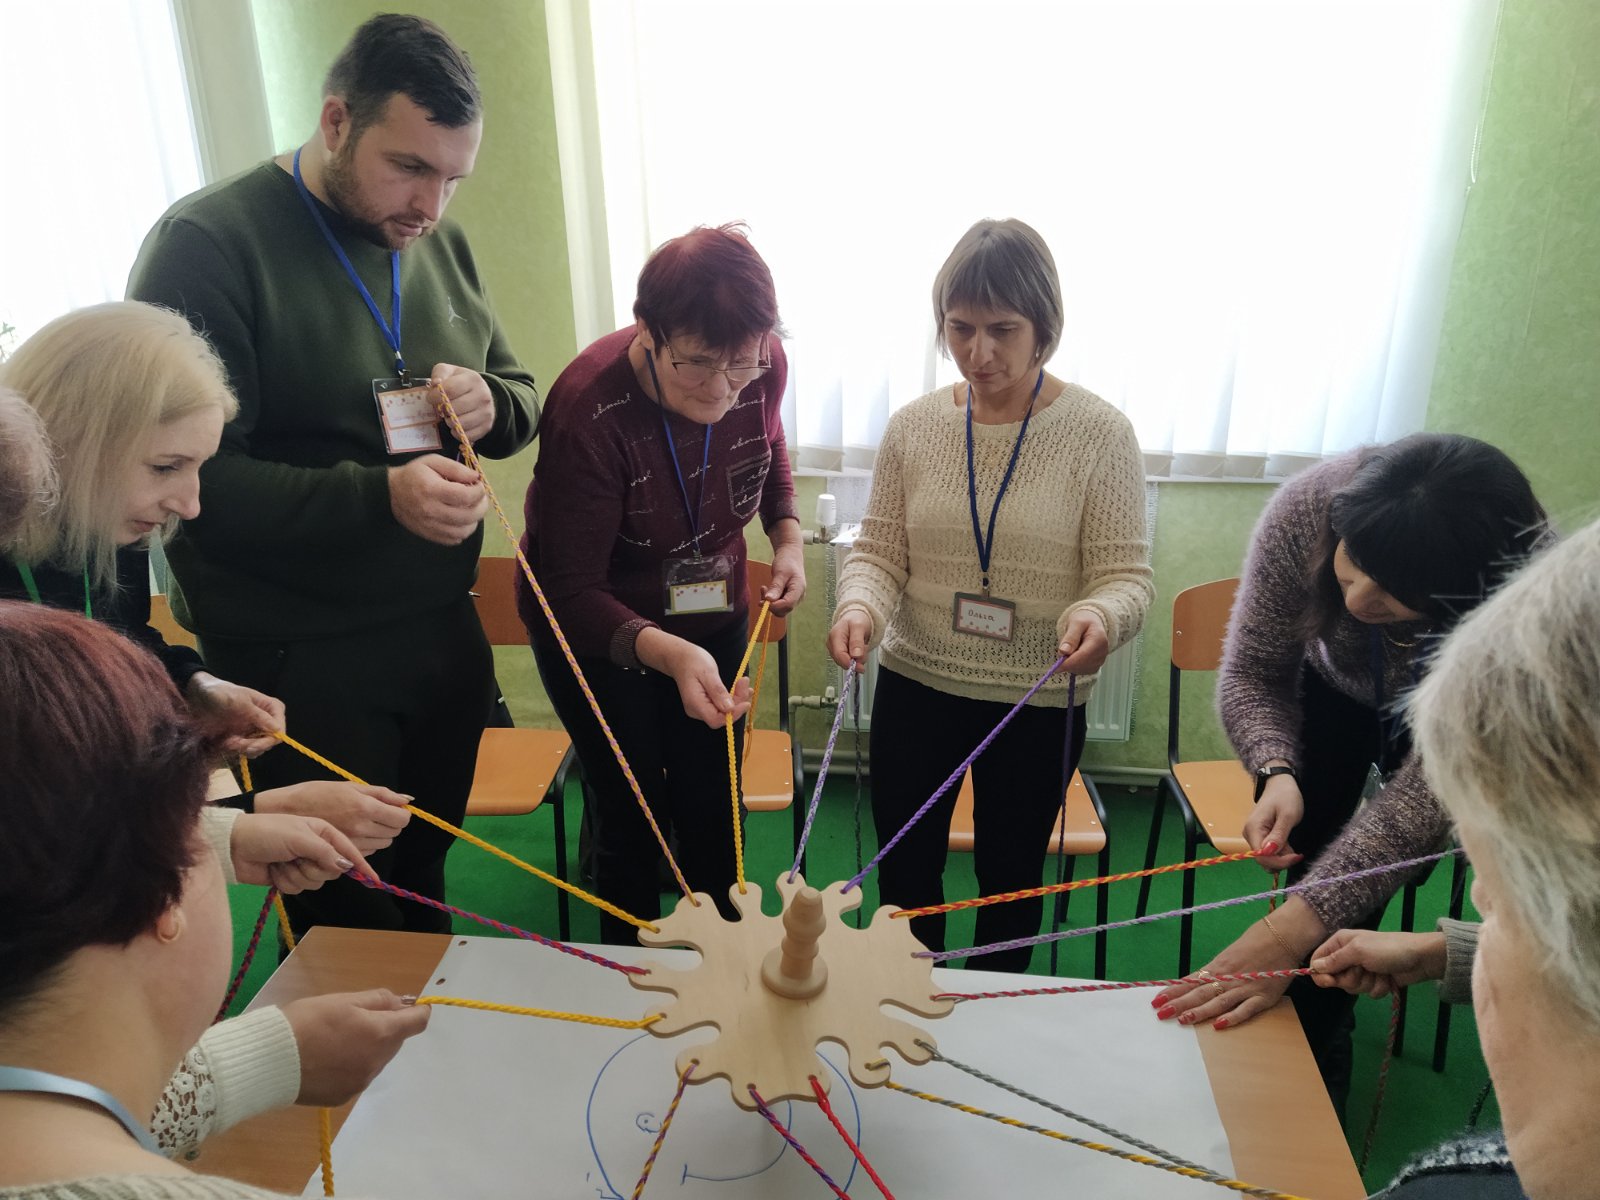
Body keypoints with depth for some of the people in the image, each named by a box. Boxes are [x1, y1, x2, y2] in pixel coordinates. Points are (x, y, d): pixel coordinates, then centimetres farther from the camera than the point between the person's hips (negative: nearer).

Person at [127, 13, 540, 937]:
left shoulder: (441, 245, 7)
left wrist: (491, 406, -9)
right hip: (300, 659, -5)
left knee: (425, 878, 18)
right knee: (353, 918, 8)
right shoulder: (210, 244, -12)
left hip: (442, 628, 6)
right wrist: (380, 497, -28)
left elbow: (521, 395, 15)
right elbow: (190, 476, -17)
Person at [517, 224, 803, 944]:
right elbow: (570, 593, -30)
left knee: (712, 811, 15)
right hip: (597, 633, -4)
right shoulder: (588, 411, -34)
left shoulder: (763, 369, -18)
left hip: (714, 617, 4)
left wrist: (787, 537, -8)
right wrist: (668, 655, -47)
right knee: (632, 820, 7)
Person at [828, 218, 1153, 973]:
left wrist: (1100, 615, -33)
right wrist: (859, 605, -22)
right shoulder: (914, 427, -3)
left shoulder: (1099, 433, -11)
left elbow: (1125, 573, -11)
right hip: (914, 685, 3)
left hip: (1039, 703, -2)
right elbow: (878, 551, 0)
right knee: (904, 867, 17)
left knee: (1009, 874, 19)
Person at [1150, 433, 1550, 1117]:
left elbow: (1431, 790, -42)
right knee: (1309, 854, -3)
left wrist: (1290, 933, -51)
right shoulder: (1307, 509, -38)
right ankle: (1316, 1043, 20)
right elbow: (1252, 673, -23)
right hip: (1331, 692, 1)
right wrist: (1277, 772, -44)